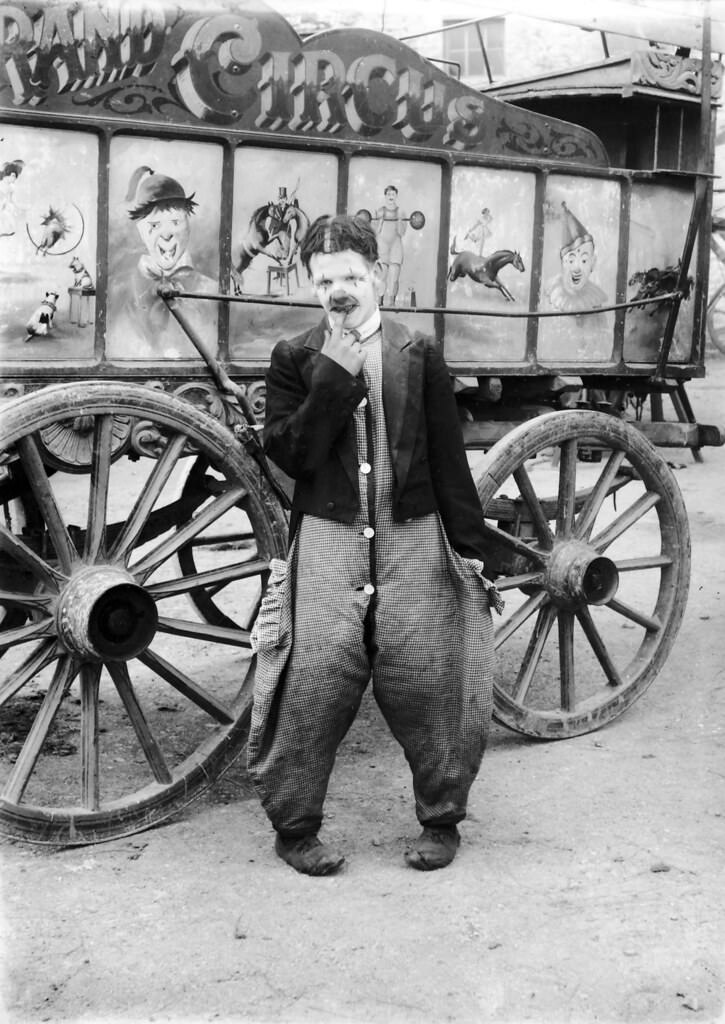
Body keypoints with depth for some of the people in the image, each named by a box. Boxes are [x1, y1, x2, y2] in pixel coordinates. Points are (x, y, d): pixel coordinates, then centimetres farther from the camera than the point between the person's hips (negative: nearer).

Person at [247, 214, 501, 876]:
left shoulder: (419, 356, 7)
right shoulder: (294, 359, 7)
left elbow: (450, 461, 8)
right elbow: (289, 454, -6)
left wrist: (471, 548, 6)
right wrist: (335, 373, -11)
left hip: (414, 544, 1)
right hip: (326, 543, 0)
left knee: (426, 685, 1)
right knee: (312, 688, -4)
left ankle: (441, 819, 20)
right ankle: (295, 825, 14)